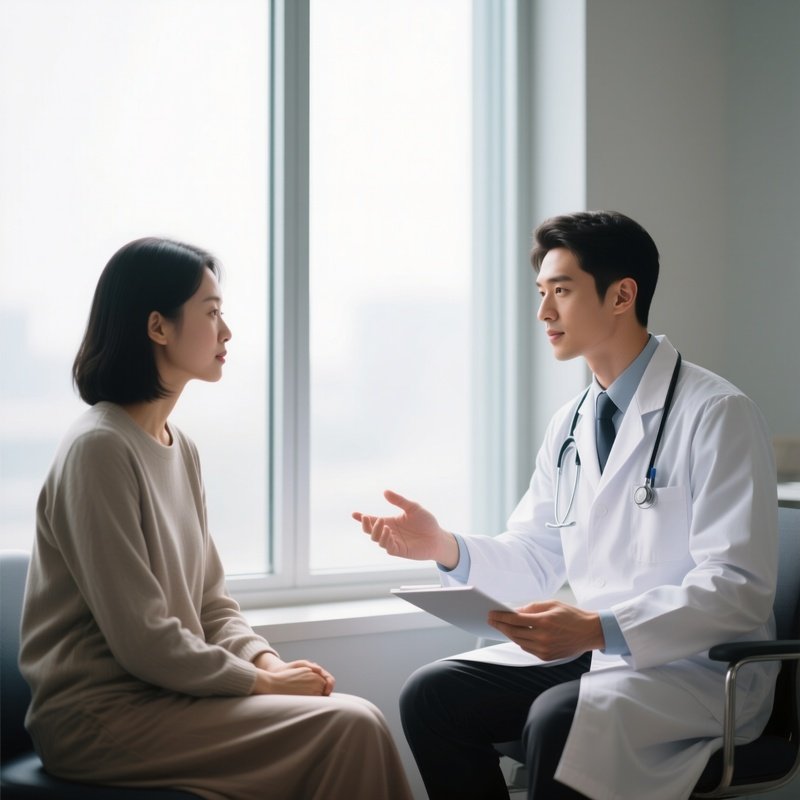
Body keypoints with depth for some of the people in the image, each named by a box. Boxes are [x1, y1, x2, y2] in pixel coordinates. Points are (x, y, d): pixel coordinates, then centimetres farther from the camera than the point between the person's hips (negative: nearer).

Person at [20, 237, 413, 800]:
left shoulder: (179, 447, 12)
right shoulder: (99, 449, -15)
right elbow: (142, 640, -19)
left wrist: (267, 659, -4)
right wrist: (262, 680, -12)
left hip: (170, 691, 8)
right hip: (102, 716, -8)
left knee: (356, 717, -10)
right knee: (348, 730, -18)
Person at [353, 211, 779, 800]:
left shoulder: (717, 415, -12)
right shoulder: (570, 425, 11)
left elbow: (738, 592, -19)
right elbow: (533, 563, 15)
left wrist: (601, 631, -31)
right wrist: (445, 547, -6)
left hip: (696, 667, -7)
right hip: (592, 649, 7)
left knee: (556, 717, -33)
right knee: (431, 695, -10)